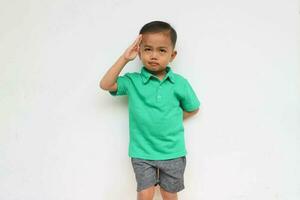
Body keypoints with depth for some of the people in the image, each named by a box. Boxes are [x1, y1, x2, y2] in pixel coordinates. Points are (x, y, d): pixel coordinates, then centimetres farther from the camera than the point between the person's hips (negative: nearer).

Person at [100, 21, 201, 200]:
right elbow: (106, 85, -14)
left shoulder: (180, 83, -4)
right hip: (142, 152, -1)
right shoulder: (133, 81, -5)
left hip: (173, 152, 1)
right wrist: (124, 58, -16)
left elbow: (193, 109, 9)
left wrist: (172, 119, -2)